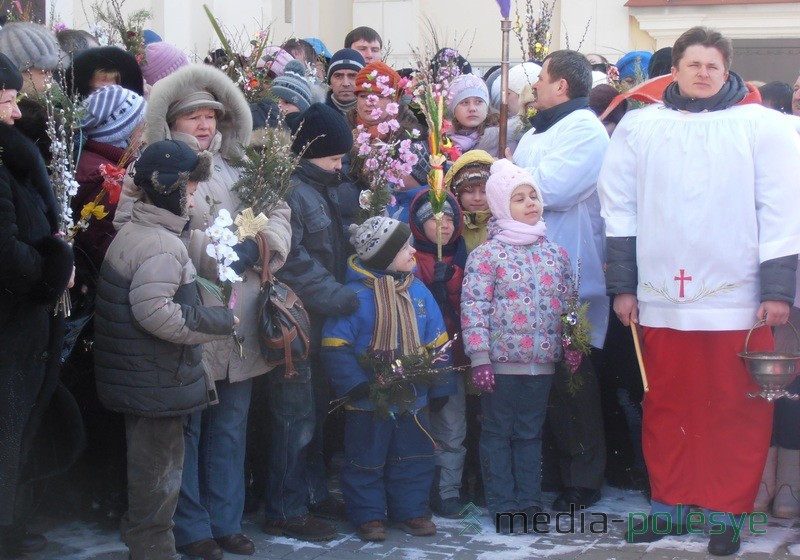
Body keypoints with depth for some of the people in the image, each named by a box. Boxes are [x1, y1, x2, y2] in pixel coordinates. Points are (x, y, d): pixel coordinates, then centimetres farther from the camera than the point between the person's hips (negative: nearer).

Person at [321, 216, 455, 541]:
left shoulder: (418, 291, 3)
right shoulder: (355, 294, -15)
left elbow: (436, 342, 9)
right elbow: (335, 347, -16)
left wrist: (439, 385, 5)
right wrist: (358, 385, -22)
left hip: (413, 397, 5)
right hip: (369, 402, -5)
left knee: (414, 457, 13)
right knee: (366, 460, 7)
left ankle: (409, 510, 27)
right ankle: (368, 515, 19)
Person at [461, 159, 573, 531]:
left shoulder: (554, 254, 9)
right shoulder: (487, 255, -6)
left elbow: (568, 303, 14)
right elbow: (473, 307, -11)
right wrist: (479, 357, -16)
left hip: (543, 361, 4)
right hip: (502, 361, -4)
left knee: (531, 434, 12)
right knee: (498, 434, 4)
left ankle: (529, 501, 20)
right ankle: (503, 506, 11)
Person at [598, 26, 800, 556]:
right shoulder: (638, 127, 8)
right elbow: (620, 209, 10)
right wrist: (623, 286, 7)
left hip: (738, 300, -2)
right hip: (661, 298, 2)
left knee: (737, 412, 2)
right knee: (665, 408, 10)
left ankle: (727, 513, 13)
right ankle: (667, 505, 22)